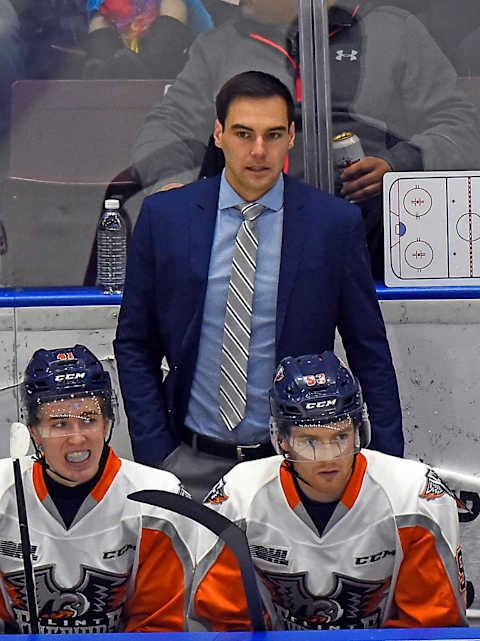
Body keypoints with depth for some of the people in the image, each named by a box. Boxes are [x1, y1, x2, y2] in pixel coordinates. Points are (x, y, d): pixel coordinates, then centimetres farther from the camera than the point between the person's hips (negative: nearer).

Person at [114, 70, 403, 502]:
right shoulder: (164, 216, 0)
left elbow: (370, 354, 3)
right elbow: (134, 345, 6)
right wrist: (155, 457, -1)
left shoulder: (335, 222, -3)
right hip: (192, 462, 1)